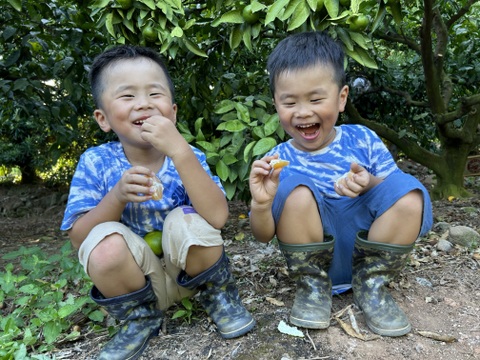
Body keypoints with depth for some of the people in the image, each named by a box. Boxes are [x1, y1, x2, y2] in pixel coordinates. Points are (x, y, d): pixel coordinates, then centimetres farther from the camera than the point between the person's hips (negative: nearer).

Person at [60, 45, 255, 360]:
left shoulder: (187, 157, -13)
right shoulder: (96, 163, -10)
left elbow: (217, 218, -29)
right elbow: (78, 237, -13)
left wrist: (180, 151, -37)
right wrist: (118, 196, -31)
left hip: (188, 270, 0)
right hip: (136, 277, 1)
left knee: (186, 221, -30)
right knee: (105, 245, -29)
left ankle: (217, 294, 1)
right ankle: (141, 318, 1)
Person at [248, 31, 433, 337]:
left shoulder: (362, 139, -3)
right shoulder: (278, 161, -7)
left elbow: (398, 193, 0)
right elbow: (264, 236, -7)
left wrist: (370, 184, -23)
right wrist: (260, 204, -30)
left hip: (369, 251, 2)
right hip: (315, 259, -1)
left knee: (408, 191, -21)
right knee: (296, 189, -27)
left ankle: (372, 285, -3)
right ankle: (312, 286, -6)